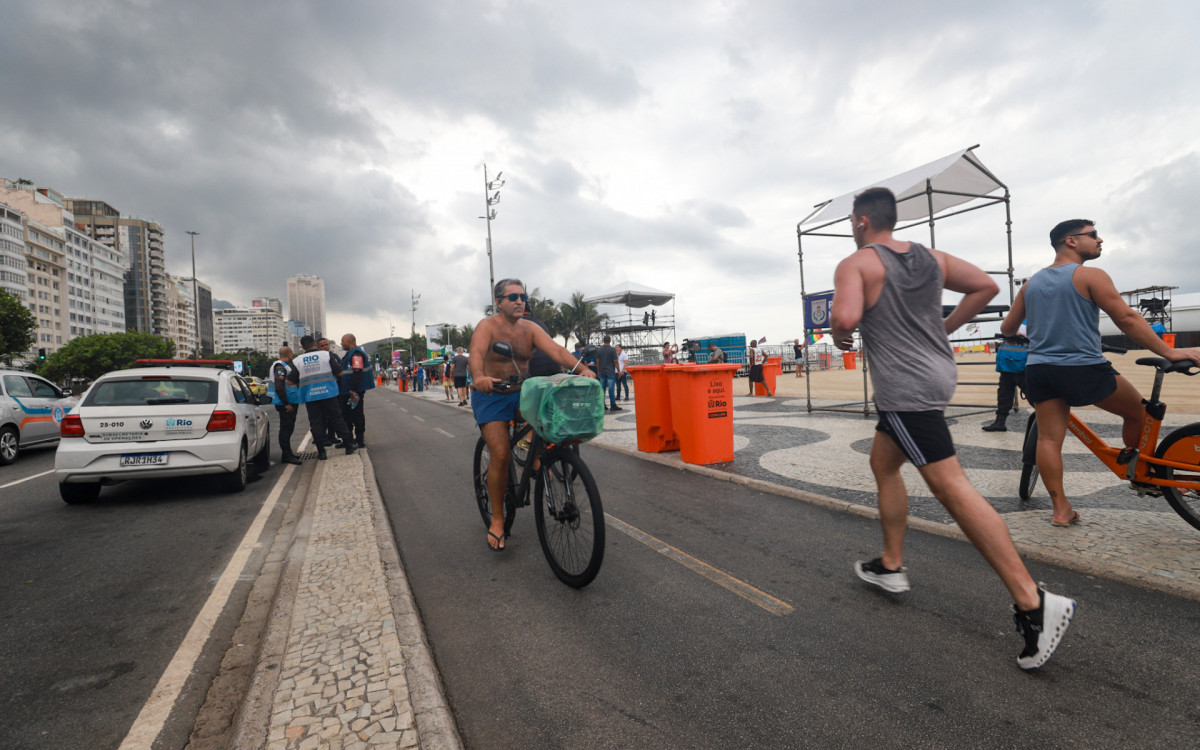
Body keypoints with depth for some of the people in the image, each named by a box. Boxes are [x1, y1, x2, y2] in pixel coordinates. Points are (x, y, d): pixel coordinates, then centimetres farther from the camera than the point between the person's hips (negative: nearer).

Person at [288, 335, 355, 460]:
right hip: (328, 393, 0)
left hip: (310, 397, 1)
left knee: (316, 423, 6)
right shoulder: (326, 355, -2)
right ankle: (348, 446, 11)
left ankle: (321, 452, 7)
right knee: (336, 419, 7)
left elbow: (290, 381, 3)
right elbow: (340, 372, -4)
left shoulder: (298, 361, 2)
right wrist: (335, 379, 17)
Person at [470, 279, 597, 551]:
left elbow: (556, 350, -13)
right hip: (491, 395, -4)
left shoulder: (530, 329, 2)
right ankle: (497, 519, 2)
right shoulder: (487, 326, -9)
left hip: (522, 394, 4)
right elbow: (476, 353, -29)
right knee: (500, 454, -14)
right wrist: (479, 377, -51)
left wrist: (582, 368, -30)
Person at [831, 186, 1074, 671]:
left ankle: (1032, 603, -6)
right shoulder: (930, 258, 13)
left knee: (951, 487, -8)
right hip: (936, 373, 9)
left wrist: (839, 336, -4)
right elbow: (986, 286, 17)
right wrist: (943, 330, 20)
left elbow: (845, 317, -26)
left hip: (904, 387, -9)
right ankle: (891, 566, 29)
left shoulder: (855, 264, -10)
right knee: (883, 464, 20)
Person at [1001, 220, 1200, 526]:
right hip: (1084, 369, -5)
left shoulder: (1031, 282, 13)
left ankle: (1061, 509, 5)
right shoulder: (1089, 276, -4)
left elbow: (1007, 328, 17)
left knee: (1048, 438, 3)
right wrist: (1170, 353, -6)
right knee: (1137, 410, 21)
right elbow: (1127, 319, -10)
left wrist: (1027, 336, 40)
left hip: (1038, 371, 5)